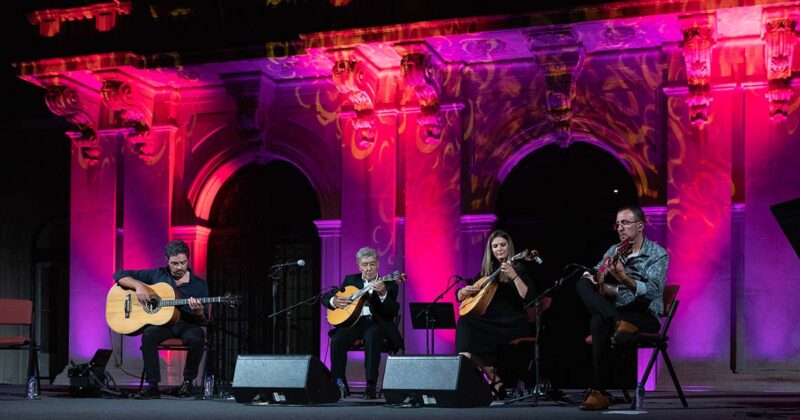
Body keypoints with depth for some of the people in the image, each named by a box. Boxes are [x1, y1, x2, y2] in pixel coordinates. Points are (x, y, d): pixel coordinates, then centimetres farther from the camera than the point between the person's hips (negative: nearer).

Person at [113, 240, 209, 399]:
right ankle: (152, 385, -28)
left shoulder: (199, 284, 5)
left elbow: (204, 321, 4)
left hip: (186, 325, 0)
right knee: (149, 334, -35)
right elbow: (120, 275, 6)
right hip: (161, 323, 0)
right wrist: (139, 286, -13)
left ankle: (188, 381, -12)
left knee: (197, 337, -35)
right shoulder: (156, 275, 6)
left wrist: (199, 312, -21)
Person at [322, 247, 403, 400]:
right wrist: (334, 301, -5)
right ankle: (338, 383, -17)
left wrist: (383, 294, -25)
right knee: (337, 339, -29)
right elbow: (325, 298, 19)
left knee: (371, 337, -38)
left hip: (376, 323, -3)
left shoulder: (388, 284, 7)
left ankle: (371, 386, -36)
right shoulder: (351, 280, 17)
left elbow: (393, 312, -7)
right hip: (353, 321, 3)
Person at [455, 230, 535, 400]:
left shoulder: (519, 269, 3)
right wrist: (466, 291, -4)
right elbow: (460, 296, 19)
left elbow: (529, 298, -14)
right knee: (464, 322, -25)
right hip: (491, 322, 6)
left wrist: (514, 276, -23)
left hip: (513, 325, -5)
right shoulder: (487, 271, 17)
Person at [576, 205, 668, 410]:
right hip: (616, 312, 6)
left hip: (646, 317, -6)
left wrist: (623, 278, -35)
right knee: (582, 284, -14)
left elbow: (653, 291, -20)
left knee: (600, 322, -34)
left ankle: (600, 392, -31)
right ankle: (619, 324, -34)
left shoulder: (658, 254, -5)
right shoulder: (614, 250, 13)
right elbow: (592, 273, 17)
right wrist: (591, 277, -8)